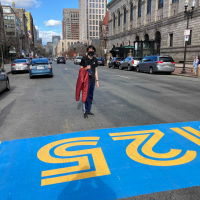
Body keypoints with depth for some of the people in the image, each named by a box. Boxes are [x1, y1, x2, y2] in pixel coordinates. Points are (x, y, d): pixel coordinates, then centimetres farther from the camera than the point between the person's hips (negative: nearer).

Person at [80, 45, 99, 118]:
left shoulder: (95, 60, 10)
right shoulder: (84, 59, -4)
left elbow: (95, 71, 14)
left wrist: (97, 81, 12)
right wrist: (86, 68, -20)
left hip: (92, 81, 5)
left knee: (91, 96, 11)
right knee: (86, 96, -4)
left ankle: (89, 110, 22)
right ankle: (85, 112, 4)